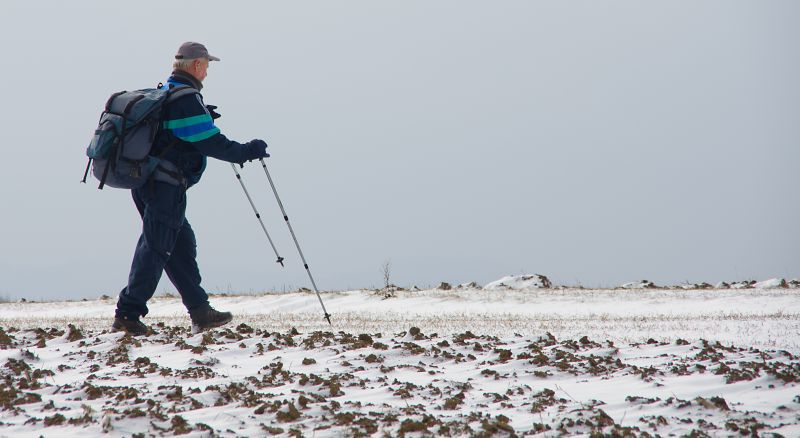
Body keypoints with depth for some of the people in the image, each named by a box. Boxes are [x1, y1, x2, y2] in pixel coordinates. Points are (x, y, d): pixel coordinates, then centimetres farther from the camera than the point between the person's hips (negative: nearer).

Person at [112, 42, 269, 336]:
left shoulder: (163, 93, 17)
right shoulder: (186, 100, -14)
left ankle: (200, 313, 15)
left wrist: (202, 117, 29)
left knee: (181, 246, 12)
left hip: (145, 182, 10)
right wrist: (247, 152, -5)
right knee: (155, 248, -9)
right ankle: (127, 315, -11)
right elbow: (210, 144, -16)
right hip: (165, 186, -10)